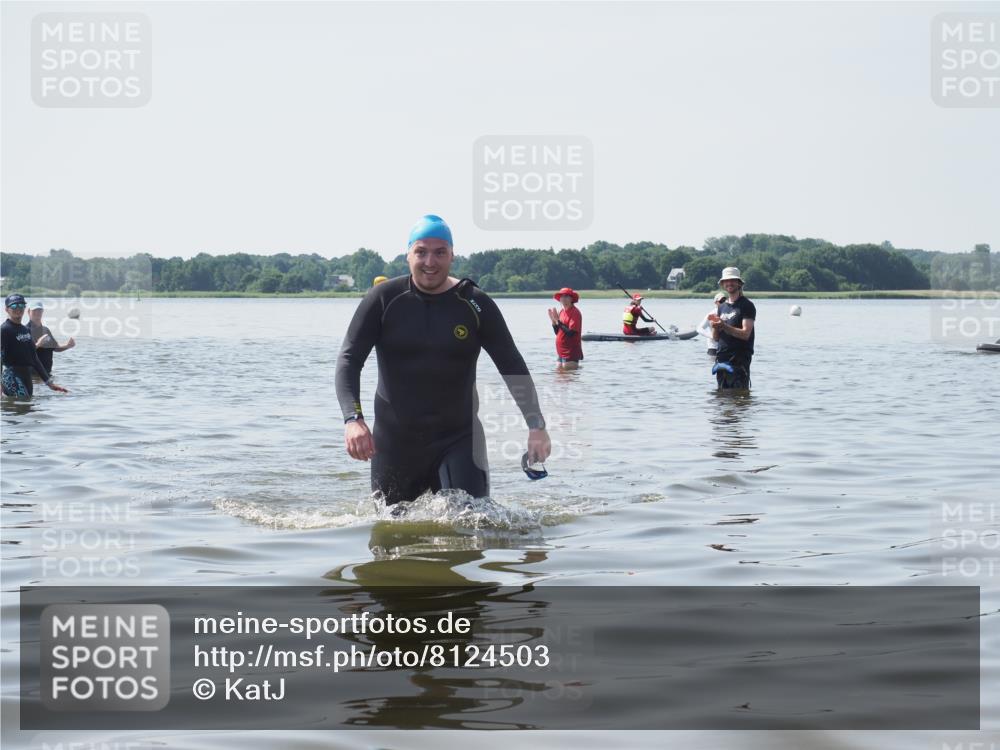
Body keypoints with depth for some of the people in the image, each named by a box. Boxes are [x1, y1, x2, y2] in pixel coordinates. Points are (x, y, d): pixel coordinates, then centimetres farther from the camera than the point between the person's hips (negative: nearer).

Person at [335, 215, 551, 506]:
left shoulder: (476, 304, -4)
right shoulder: (384, 299, -5)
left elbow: (512, 367, -1)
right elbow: (349, 359, -9)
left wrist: (536, 425, -13)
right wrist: (353, 419, -26)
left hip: (459, 438, -1)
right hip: (395, 440, 1)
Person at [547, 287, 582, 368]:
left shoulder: (575, 312, -12)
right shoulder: (562, 312, 13)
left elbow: (571, 332, -21)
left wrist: (558, 321, -20)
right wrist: (553, 321, 1)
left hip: (571, 352, -9)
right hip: (562, 352, 9)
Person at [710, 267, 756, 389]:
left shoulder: (746, 305, -3)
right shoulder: (722, 307, 18)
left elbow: (745, 334, -13)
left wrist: (724, 326, -22)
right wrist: (715, 327, -6)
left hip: (739, 360, -7)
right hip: (722, 358, 7)